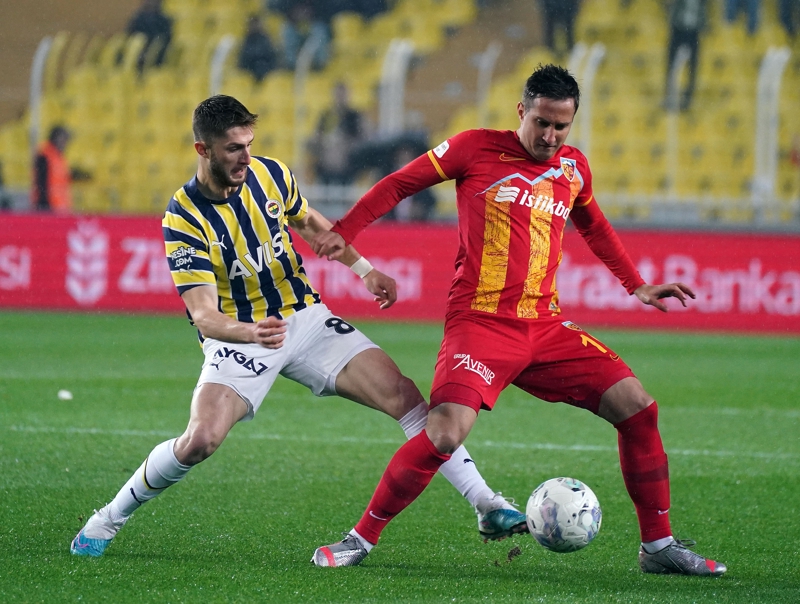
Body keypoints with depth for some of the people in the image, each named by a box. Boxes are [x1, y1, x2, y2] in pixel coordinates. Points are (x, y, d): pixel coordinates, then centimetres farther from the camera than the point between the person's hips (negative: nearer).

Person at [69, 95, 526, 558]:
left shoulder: (270, 174, -5)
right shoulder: (183, 220, -20)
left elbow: (310, 223, 18)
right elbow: (203, 315, -26)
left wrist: (365, 269, 12)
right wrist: (251, 333, -46)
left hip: (305, 318, 4)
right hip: (237, 337, -4)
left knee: (404, 395, -11)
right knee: (201, 441, -27)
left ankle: (487, 505, -4)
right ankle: (109, 520, -4)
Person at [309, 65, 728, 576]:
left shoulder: (574, 167, 12)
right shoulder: (477, 149, -2)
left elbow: (594, 226, 32)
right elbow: (401, 184, 7)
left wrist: (636, 286, 29)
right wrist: (344, 232, 1)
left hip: (546, 327, 5)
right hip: (481, 322, -5)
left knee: (638, 409, -4)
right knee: (445, 435, -25)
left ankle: (659, 546, 9)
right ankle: (362, 538, -7)